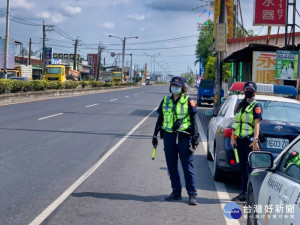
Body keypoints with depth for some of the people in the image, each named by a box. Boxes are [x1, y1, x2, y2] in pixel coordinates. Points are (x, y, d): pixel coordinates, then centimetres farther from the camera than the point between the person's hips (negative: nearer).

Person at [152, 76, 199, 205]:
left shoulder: (188, 101, 1)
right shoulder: (165, 101, 12)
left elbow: (193, 121, 0)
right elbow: (160, 119, 17)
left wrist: (195, 138, -6)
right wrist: (155, 135, 14)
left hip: (184, 137, -4)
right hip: (169, 137, 4)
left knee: (187, 167, -4)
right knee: (172, 167, 9)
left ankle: (192, 195, 0)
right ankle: (176, 192, 20)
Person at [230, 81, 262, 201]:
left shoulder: (256, 106, -1)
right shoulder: (240, 105, 18)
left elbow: (257, 124, -10)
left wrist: (255, 140, -18)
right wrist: (232, 138, 10)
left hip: (250, 139, -7)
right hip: (239, 139, 7)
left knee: (251, 167, -9)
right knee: (242, 167, 10)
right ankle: (244, 193, 16)